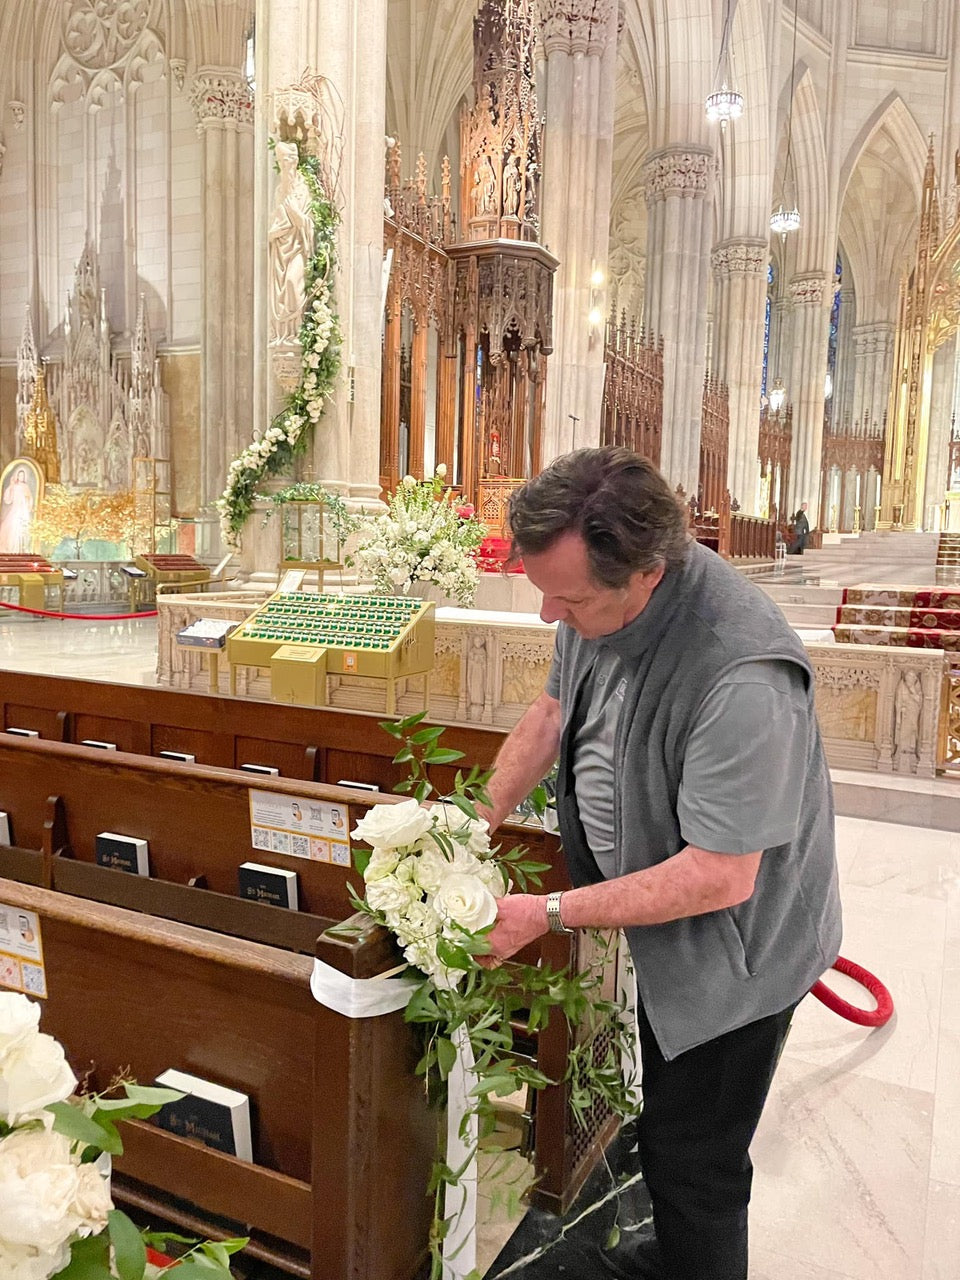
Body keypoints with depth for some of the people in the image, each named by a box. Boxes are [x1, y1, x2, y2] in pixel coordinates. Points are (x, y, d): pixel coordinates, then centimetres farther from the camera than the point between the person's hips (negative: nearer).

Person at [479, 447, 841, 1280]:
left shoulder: (742, 681, -39)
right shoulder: (603, 589, -14)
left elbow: (718, 876, -33)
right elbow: (555, 710, 2)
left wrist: (548, 915, -27)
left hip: (735, 943, -8)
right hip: (667, 925, 8)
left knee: (692, 1156, 11)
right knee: (670, 1123, 30)